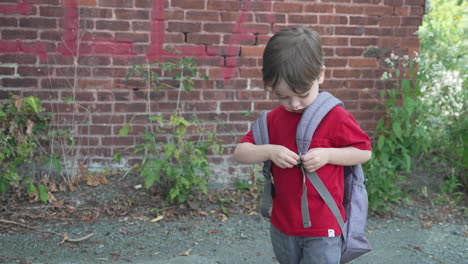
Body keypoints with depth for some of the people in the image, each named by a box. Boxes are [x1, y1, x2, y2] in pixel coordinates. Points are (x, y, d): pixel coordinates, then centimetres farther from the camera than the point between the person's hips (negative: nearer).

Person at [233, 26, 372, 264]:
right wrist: (269, 151, -18)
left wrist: (327, 154, -21)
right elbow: (239, 153, 1)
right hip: (282, 226, 5)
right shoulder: (273, 119, 0)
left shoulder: (335, 117, -12)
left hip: (322, 228, -5)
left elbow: (364, 152, -6)